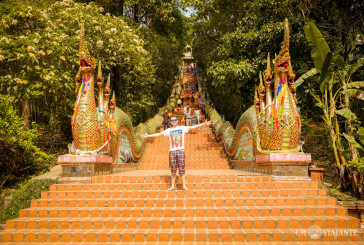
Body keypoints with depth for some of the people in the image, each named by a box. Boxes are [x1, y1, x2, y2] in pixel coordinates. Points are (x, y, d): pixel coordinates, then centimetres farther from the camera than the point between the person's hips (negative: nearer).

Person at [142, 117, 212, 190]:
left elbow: (193, 127, 1)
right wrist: (148, 136, 12)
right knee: (173, 170, 5)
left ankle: (184, 186, 6)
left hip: (181, 151, -2)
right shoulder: (169, 130, 11)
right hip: (172, 151, 2)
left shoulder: (183, 128, 6)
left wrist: (204, 124, -5)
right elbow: (159, 134, 13)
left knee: (182, 169, -1)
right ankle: (173, 186, 14)